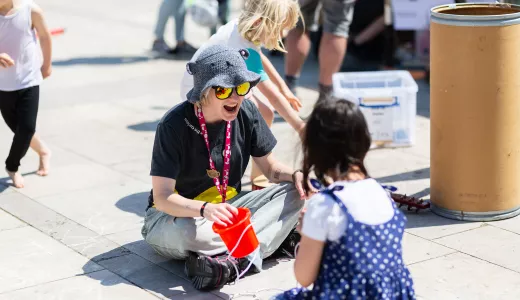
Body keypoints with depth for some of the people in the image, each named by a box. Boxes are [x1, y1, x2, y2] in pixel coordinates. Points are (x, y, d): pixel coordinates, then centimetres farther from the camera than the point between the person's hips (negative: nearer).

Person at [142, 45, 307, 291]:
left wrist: (295, 175, -21)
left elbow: (271, 168, 2)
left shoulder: (245, 112, -8)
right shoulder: (174, 125, -22)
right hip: (178, 213, -5)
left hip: (226, 208, 5)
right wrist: (205, 209, -44)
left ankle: (234, 260, -32)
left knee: (293, 193, -17)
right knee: (181, 233, -41)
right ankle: (278, 239, -25)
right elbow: (162, 197, -25)